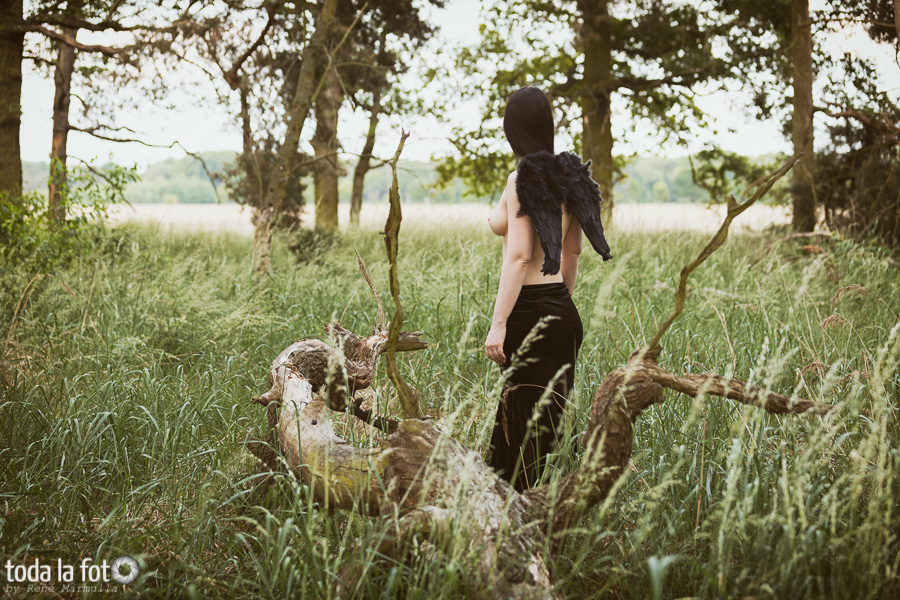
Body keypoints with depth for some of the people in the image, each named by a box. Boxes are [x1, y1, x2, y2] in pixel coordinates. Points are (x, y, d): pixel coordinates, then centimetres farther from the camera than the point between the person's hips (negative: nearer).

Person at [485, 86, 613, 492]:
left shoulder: (523, 179, -14)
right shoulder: (568, 176, 9)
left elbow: (518, 256, -21)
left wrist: (498, 324, -20)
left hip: (528, 312, -8)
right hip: (563, 312, 8)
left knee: (529, 425, 1)